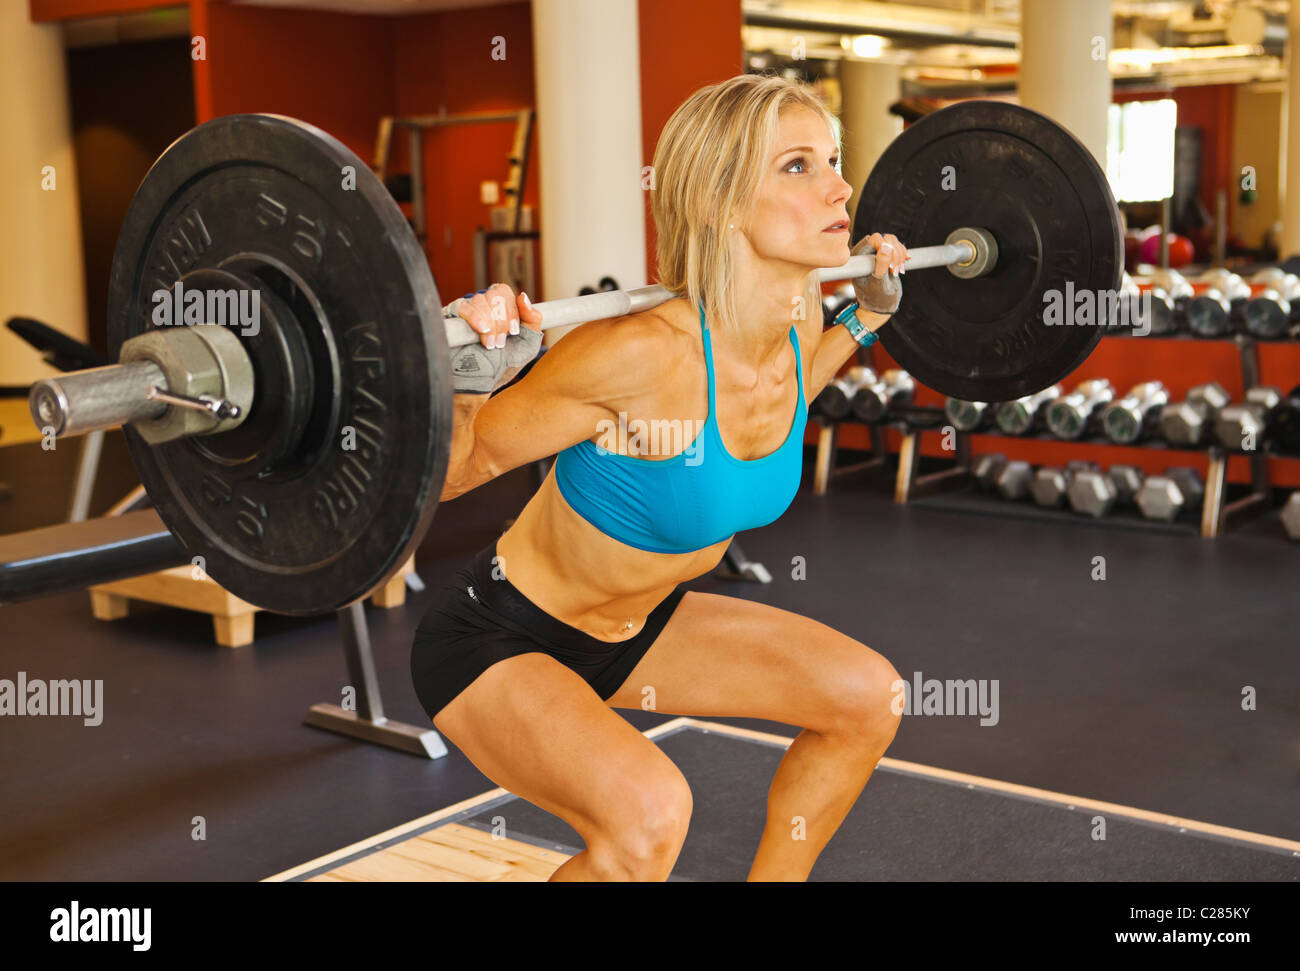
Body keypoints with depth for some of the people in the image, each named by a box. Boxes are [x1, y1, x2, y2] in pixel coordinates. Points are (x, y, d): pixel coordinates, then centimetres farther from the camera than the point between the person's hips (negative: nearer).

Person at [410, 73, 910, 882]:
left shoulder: (801, 323, -10)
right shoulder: (642, 351, -33)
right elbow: (446, 473, -22)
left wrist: (865, 318, 12)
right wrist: (467, 380, -41)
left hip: (631, 626, 8)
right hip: (499, 637, -8)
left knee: (867, 696, 7)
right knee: (647, 808, -32)